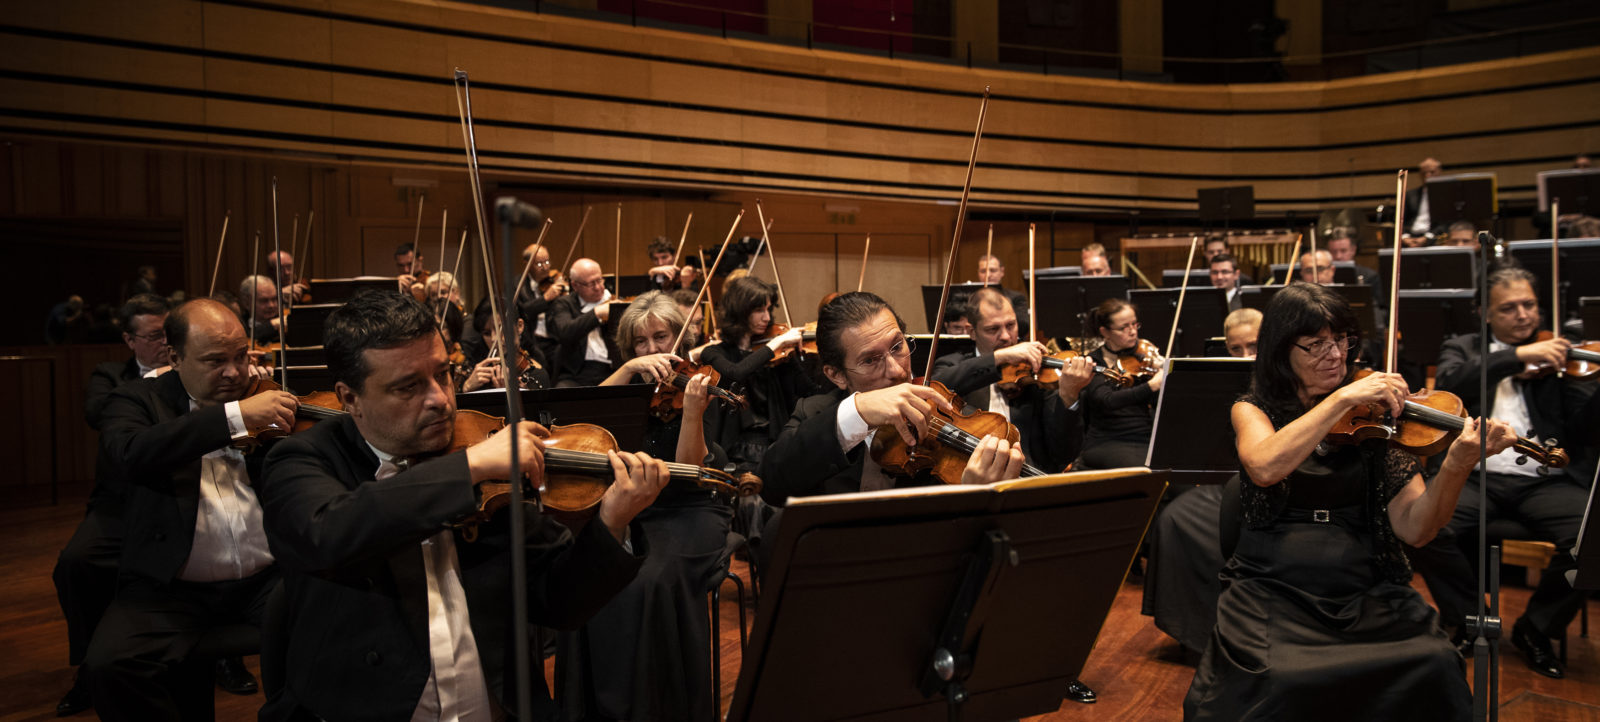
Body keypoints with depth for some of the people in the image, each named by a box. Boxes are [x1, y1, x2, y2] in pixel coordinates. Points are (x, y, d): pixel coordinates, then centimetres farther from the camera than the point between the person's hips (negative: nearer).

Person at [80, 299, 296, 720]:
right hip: (170, 587, -1)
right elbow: (121, 456, -22)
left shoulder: (264, 395, 9)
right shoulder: (138, 400, 3)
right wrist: (234, 416, -28)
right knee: (108, 665, -26)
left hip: (268, 576, 1)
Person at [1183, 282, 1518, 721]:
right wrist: (1343, 397, -20)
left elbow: (1414, 527, -2)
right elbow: (1265, 467, -18)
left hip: (1365, 593, 2)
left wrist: (1456, 466, -19)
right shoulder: (1252, 409, 7)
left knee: (1434, 665, -25)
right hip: (1271, 589, -2)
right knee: (1276, 679, -30)